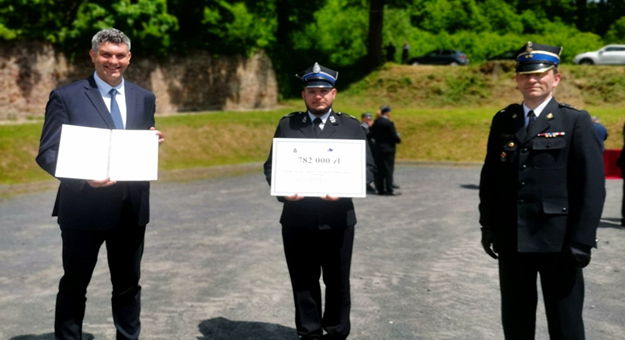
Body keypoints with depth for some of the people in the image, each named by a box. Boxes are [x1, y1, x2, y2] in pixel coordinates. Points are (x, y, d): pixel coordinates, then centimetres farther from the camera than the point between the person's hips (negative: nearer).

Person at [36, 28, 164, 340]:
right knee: (74, 285, 10)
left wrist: (154, 144, -10)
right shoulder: (66, 96, -5)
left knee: (128, 284, 17)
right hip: (84, 206, -3)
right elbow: (47, 154, -8)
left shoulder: (144, 98, 8)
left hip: (131, 207, 4)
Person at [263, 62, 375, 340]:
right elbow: (271, 166, 6)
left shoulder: (351, 126, 6)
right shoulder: (287, 125, 8)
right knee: (303, 281, 9)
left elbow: (367, 167, 1)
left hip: (337, 218, 0)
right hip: (297, 217, 1)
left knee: (337, 281, 10)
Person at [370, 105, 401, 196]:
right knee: (388, 169, -3)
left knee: (379, 169, 9)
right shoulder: (388, 123, -15)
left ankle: (380, 189, 12)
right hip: (388, 149, -7)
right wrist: (398, 139, 5)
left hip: (378, 149, 7)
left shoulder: (376, 122, 5)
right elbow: (394, 136, -15)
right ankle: (389, 190, -3)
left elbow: (372, 135, 10)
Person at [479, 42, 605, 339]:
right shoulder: (503, 121, 9)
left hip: (558, 240, -3)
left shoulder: (576, 122, -4)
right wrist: (488, 225, 6)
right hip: (511, 240, 4)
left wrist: (582, 240, -14)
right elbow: (489, 175, 11)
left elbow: (592, 185, -9)